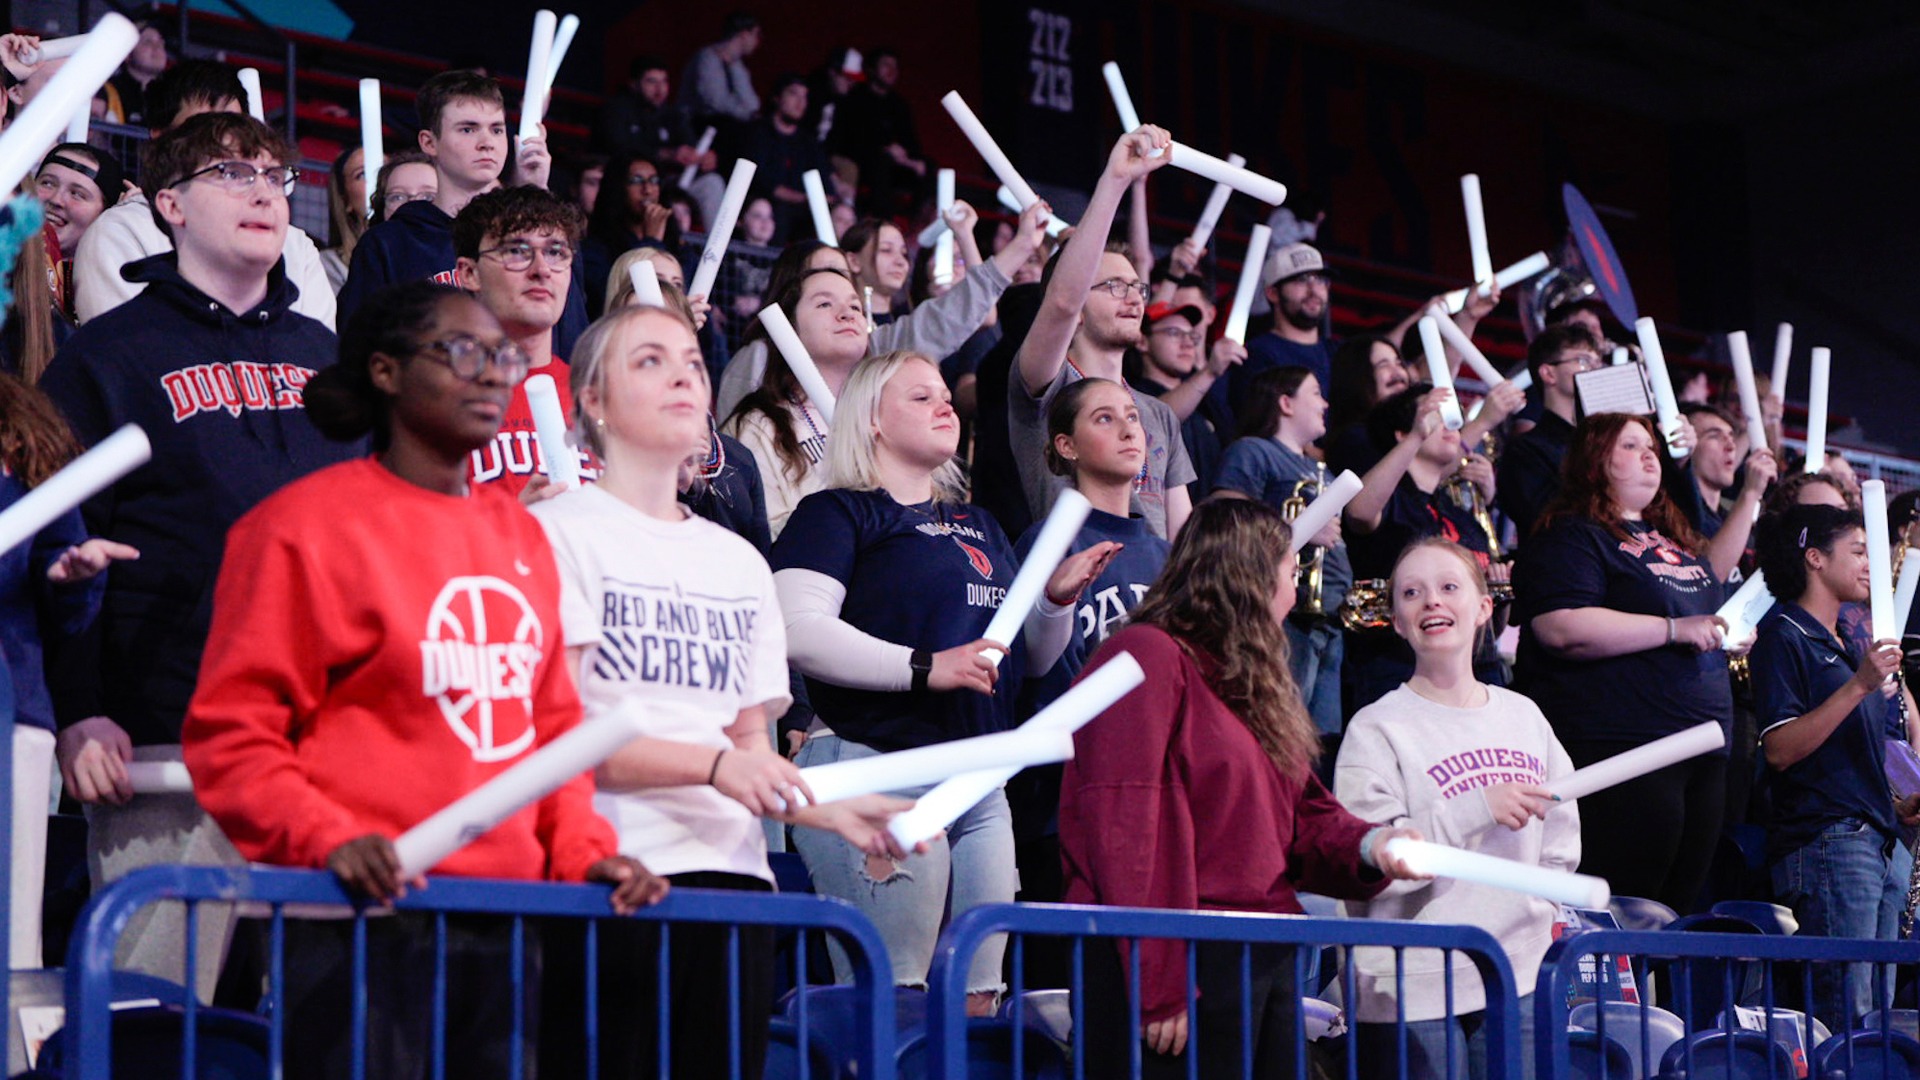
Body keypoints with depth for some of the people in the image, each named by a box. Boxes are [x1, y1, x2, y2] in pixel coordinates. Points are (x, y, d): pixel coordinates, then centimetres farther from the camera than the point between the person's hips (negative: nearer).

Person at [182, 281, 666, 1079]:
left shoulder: (519, 535, 16)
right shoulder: (305, 524, -3)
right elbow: (229, 731, -6)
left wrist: (584, 852, 5)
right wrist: (325, 839, -19)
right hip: (365, 926, -6)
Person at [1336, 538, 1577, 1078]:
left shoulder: (1523, 715, 11)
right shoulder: (1377, 729, -7)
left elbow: (1561, 841, 19)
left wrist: (1534, 909, 5)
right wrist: (1476, 810, -20)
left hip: (1516, 980, 5)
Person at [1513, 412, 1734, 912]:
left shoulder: (1671, 535, 22)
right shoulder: (1570, 535, -6)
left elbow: (1710, 575, 44)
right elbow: (1562, 629, -22)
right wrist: (1676, 629, -20)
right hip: (1621, 753, -9)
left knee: (1679, 906, 9)